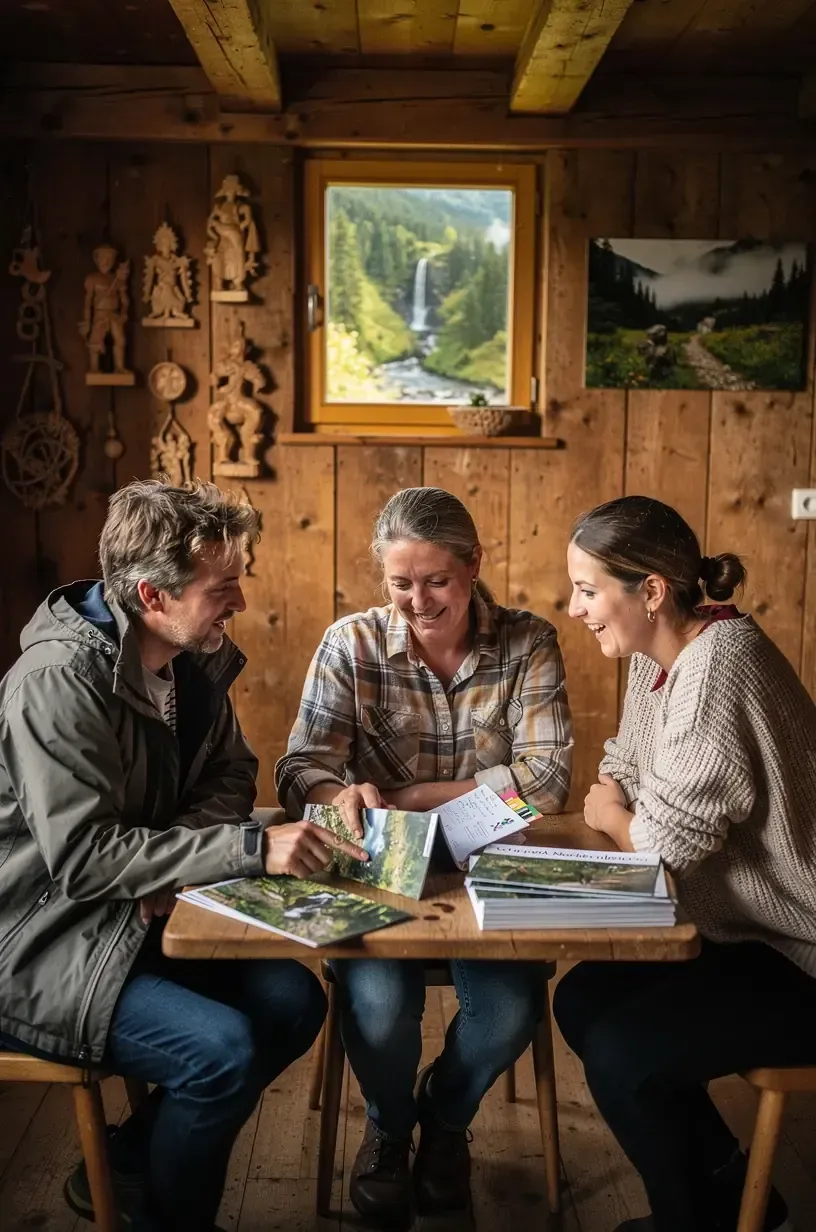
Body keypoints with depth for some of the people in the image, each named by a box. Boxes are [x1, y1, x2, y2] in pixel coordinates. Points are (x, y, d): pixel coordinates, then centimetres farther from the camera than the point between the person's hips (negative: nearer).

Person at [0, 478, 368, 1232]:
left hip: (140, 914, 8)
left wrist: (164, 864, -13)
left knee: (293, 1001, -8)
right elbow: (82, 855, -29)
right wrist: (254, 846, -32)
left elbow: (229, 777, 8)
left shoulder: (194, 659, 0)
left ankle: (125, 1168, 12)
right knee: (221, 1048, -24)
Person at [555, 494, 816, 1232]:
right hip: (750, 933, 10)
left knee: (621, 1053, -17)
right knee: (584, 1000, 9)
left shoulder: (717, 663, -26)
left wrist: (611, 820, -1)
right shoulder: (656, 658, 4)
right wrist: (616, 808, -12)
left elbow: (669, 841, -21)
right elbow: (622, 784, 10)